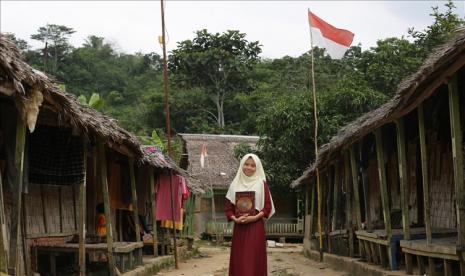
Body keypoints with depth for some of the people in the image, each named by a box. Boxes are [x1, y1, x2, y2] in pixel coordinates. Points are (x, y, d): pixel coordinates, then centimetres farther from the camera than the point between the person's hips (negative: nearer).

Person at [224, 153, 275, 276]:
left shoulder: (261, 183, 3)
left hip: (256, 226, -3)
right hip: (239, 227, 3)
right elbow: (228, 206, 11)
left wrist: (255, 217, -14)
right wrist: (235, 219, -7)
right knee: (238, 259, 2)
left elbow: (268, 206, 0)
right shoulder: (235, 183, 11)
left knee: (254, 260, -7)